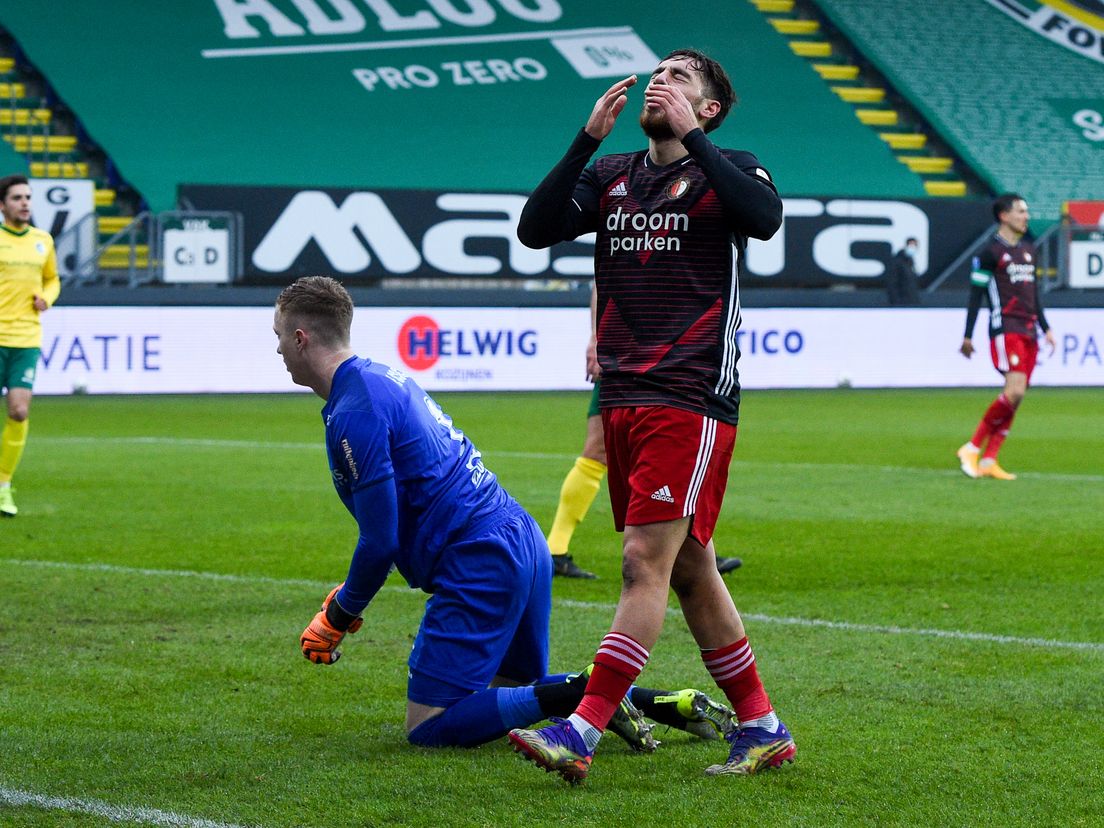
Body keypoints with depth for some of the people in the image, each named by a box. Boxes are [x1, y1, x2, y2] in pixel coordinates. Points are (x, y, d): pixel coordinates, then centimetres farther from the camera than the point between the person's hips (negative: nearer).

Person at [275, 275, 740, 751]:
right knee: (511, 690, 23)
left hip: (481, 564, -10)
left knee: (429, 727, -5)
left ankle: (585, 694, -16)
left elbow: (380, 542, -16)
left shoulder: (353, 412, -15)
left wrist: (337, 618, 0)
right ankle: (673, 704, 9)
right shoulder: (380, 376, 16)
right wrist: (348, 596, 25)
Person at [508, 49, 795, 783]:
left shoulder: (729, 171, 1)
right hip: (623, 399, 6)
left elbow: (765, 218, -22)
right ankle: (762, 728, 18)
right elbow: (535, 229, 1)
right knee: (689, 570, 9)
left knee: (646, 561, -12)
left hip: (692, 399, -6)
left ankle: (581, 733, -17)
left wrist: (690, 135, -17)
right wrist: (589, 137, -5)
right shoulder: (612, 176, 15)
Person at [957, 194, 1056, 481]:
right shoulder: (991, 251, -5)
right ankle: (972, 448, -10)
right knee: (1015, 391, -20)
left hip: (1028, 332, 8)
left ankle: (989, 460, 4)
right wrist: (967, 336, -7)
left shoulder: (1028, 250, 18)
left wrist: (1046, 328, 21)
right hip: (1005, 330, -8)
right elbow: (975, 294, -5)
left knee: (1015, 397, 2)